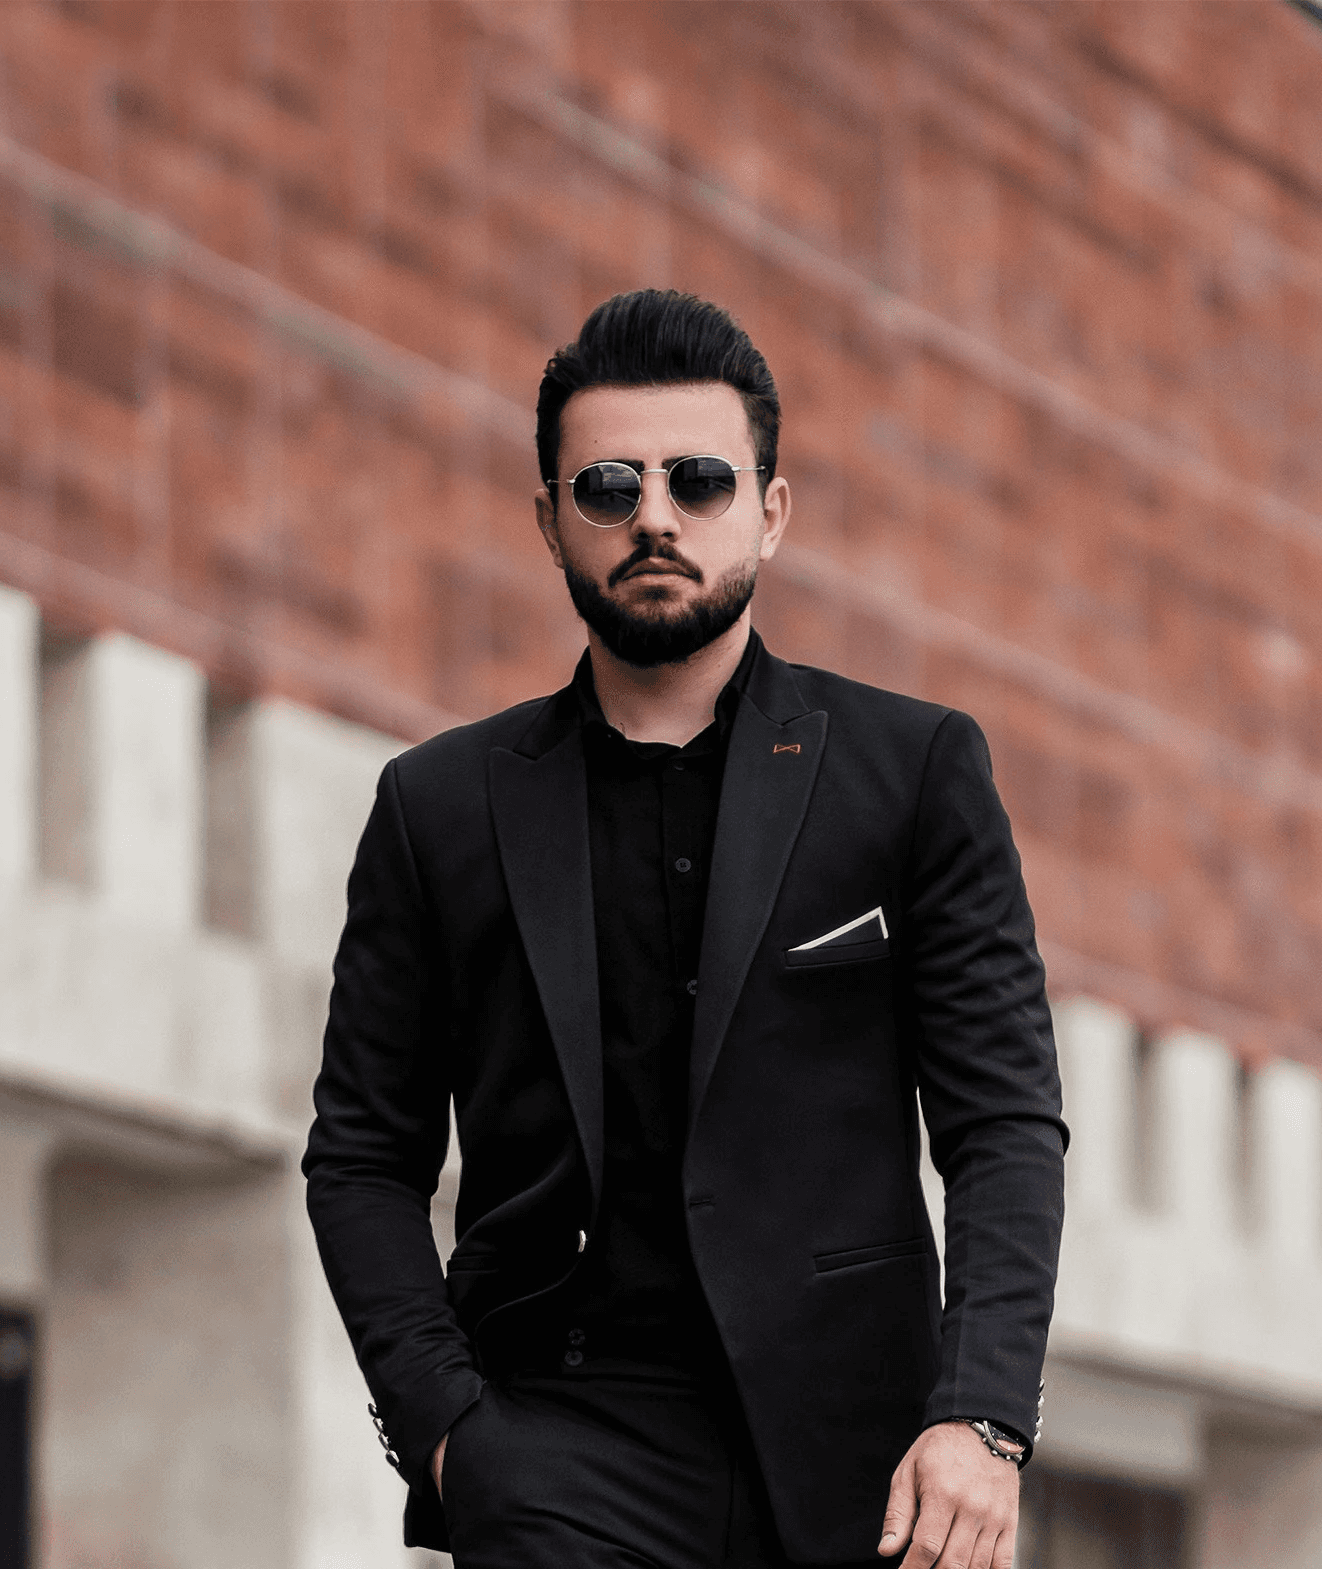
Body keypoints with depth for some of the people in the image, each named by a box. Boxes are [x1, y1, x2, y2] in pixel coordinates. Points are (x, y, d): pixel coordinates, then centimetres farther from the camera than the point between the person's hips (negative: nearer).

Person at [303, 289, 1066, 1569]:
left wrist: (980, 1419, -11)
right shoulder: (442, 805, 12)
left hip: (839, 1458, 0)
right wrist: (441, 1423, -3)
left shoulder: (915, 769, 9)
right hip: (561, 1446, 0)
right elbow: (363, 1158, 12)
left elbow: (1005, 1124, 3)